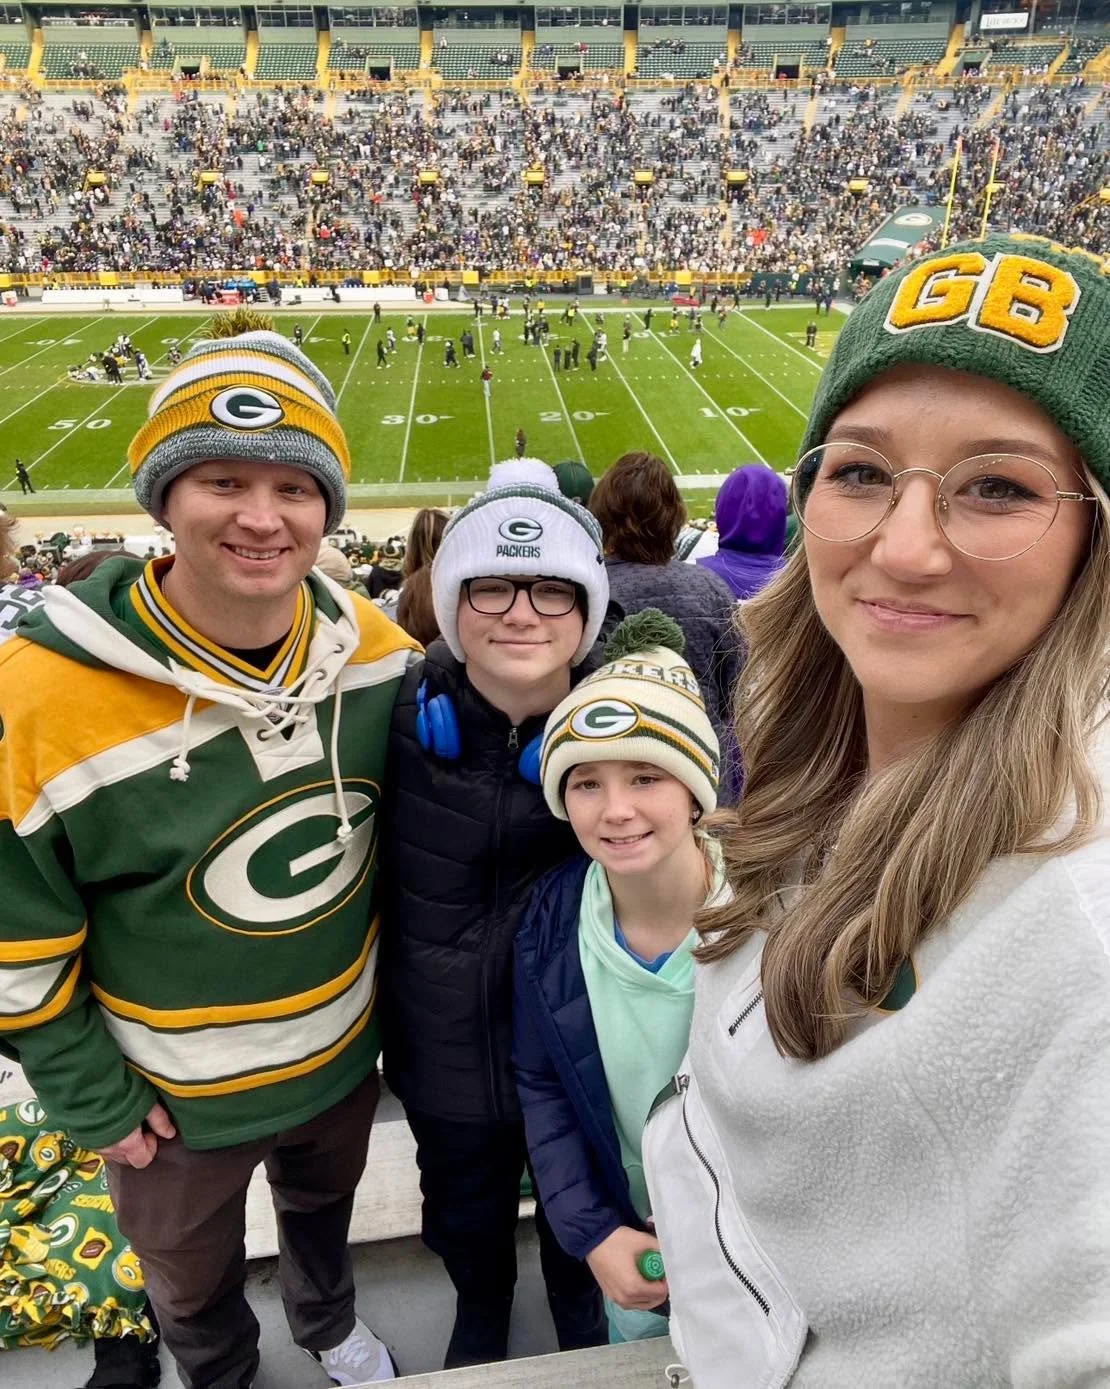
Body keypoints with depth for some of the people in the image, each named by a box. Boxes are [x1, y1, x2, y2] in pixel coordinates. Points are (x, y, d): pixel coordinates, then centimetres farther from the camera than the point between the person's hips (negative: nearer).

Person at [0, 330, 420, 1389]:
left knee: (323, 1206, 33)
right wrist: (92, 1103, -8)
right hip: (175, 1104, -3)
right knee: (192, 1287, 28)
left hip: (344, 1053, 3)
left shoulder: (374, 649, -16)